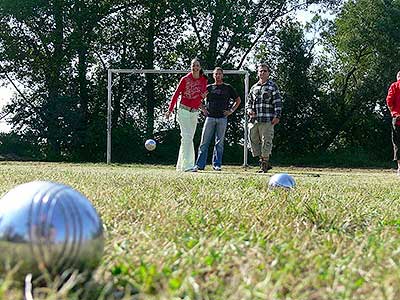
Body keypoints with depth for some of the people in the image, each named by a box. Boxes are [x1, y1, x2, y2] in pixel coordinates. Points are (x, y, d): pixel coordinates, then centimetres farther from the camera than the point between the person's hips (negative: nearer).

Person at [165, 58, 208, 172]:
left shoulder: (203, 80, 5)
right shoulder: (185, 79, -7)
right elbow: (176, 94, -4)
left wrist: (204, 95, -9)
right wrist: (170, 110, -9)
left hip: (195, 113, 5)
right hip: (184, 111, -5)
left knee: (188, 138, 10)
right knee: (187, 137, -15)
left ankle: (181, 165, 20)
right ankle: (188, 165, -19)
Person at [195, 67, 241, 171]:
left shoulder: (228, 88, 10)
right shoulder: (208, 87, 11)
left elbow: (238, 100, 15)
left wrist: (231, 110, 4)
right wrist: (203, 109, 9)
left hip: (222, 118, 0)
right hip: (210, 117, 0)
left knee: (219, 143, 1)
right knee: (204, 142, -3)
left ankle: (217, 164, 6)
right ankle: (200, 164, -1)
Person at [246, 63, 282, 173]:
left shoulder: (272, 86, 5)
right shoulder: (254, 87, 19)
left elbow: (278, 102, -1)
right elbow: (249, 101, 25)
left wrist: (277, 116, -10)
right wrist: (249, 110, 4)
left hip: (267, 120, -5)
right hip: (254, 120, 5)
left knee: (266, 141, -7)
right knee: (253, 140, 4)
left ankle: (264, 164, 1)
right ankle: (262, 161, 15)